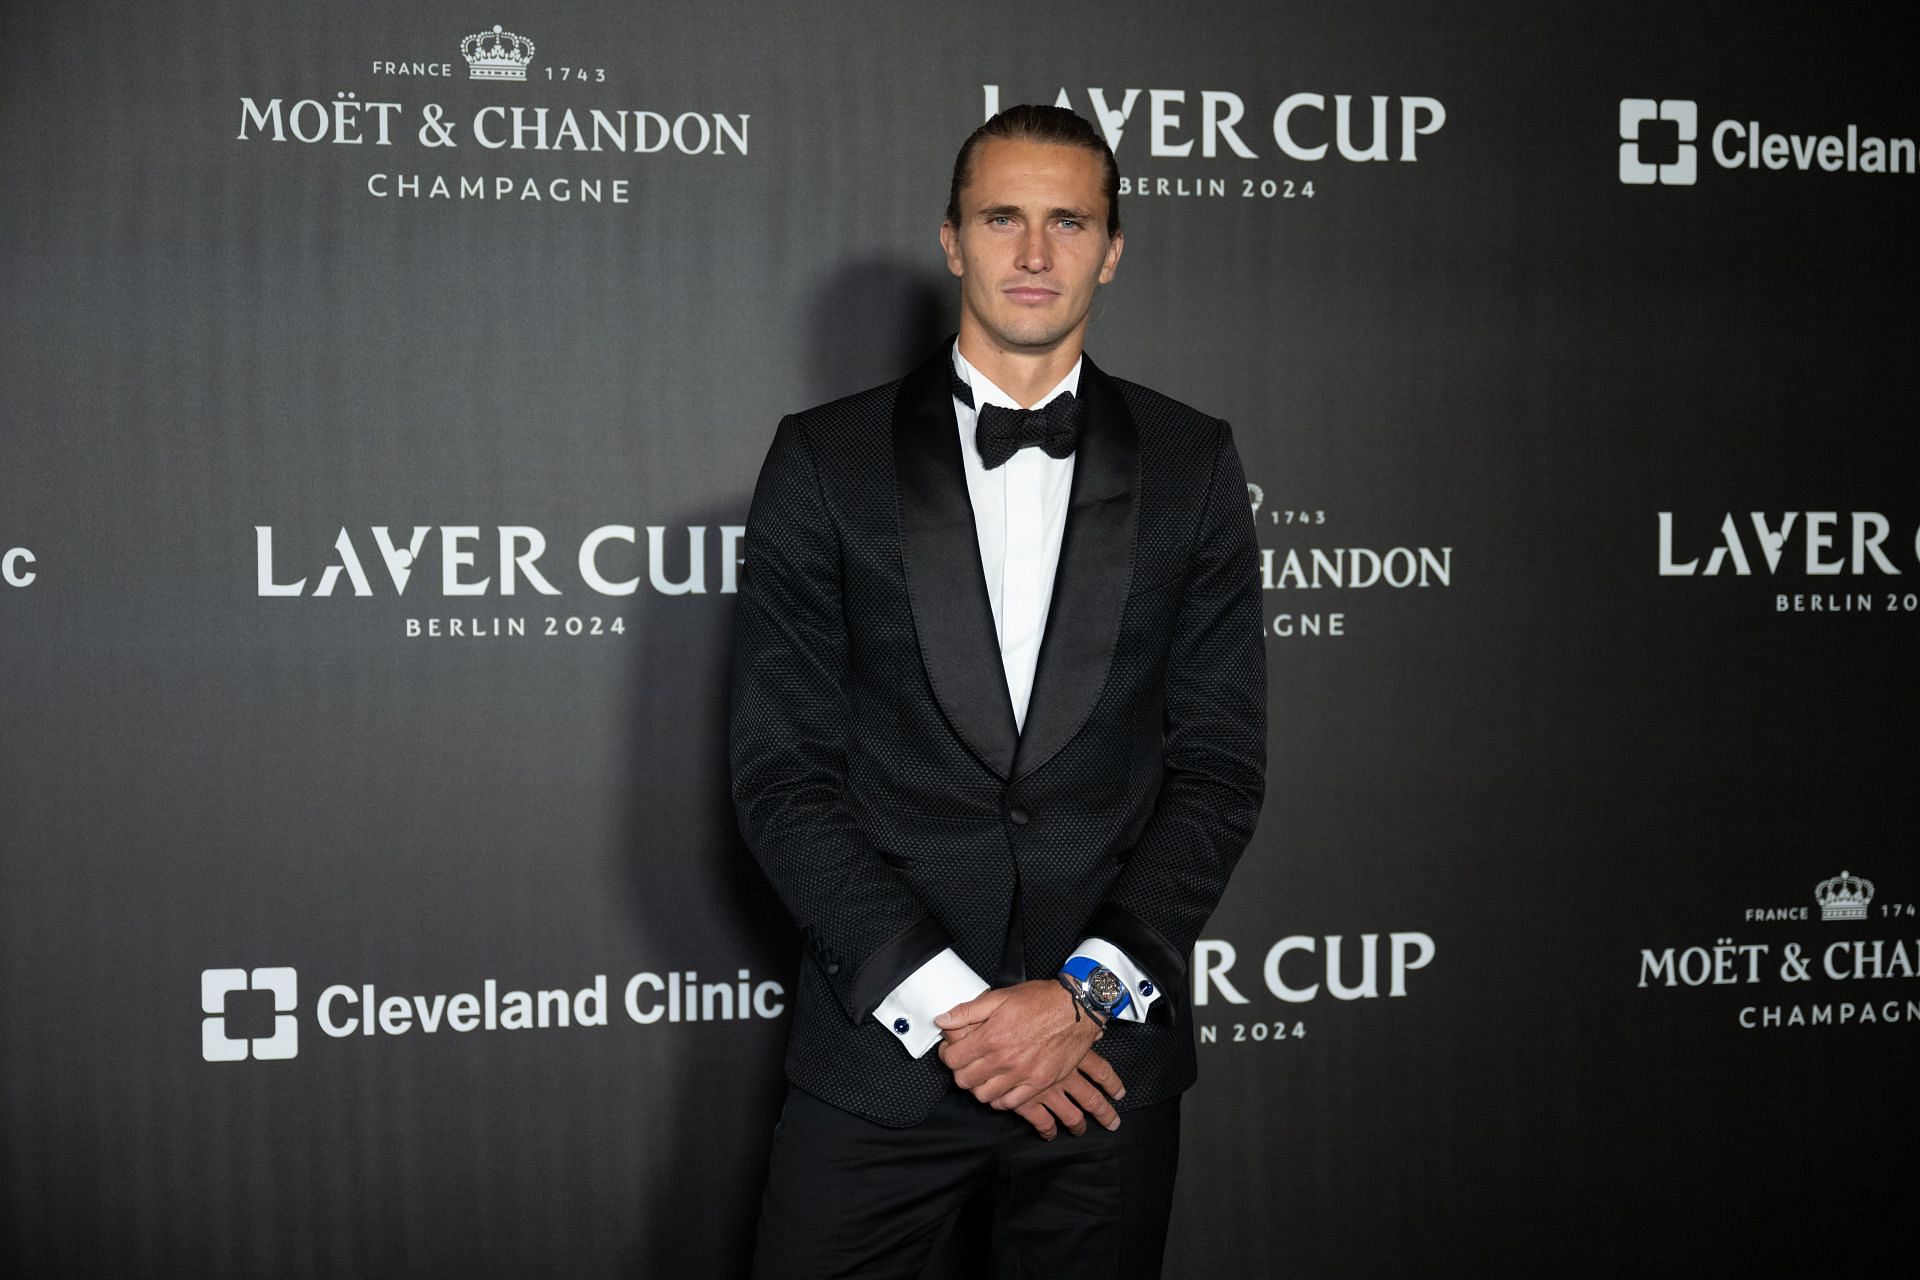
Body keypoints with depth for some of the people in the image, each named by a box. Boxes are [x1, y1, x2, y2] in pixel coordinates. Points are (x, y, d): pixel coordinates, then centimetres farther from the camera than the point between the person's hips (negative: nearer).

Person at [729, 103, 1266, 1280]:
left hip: (1108, 1053, 1)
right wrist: (941, 1002, -12)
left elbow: (1221, 764, 1)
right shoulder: (827, 459, 0)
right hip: (879, 1049, -1)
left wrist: (1089, 992, -10)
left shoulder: (1191, 464, 3)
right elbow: (781, 769, -4)